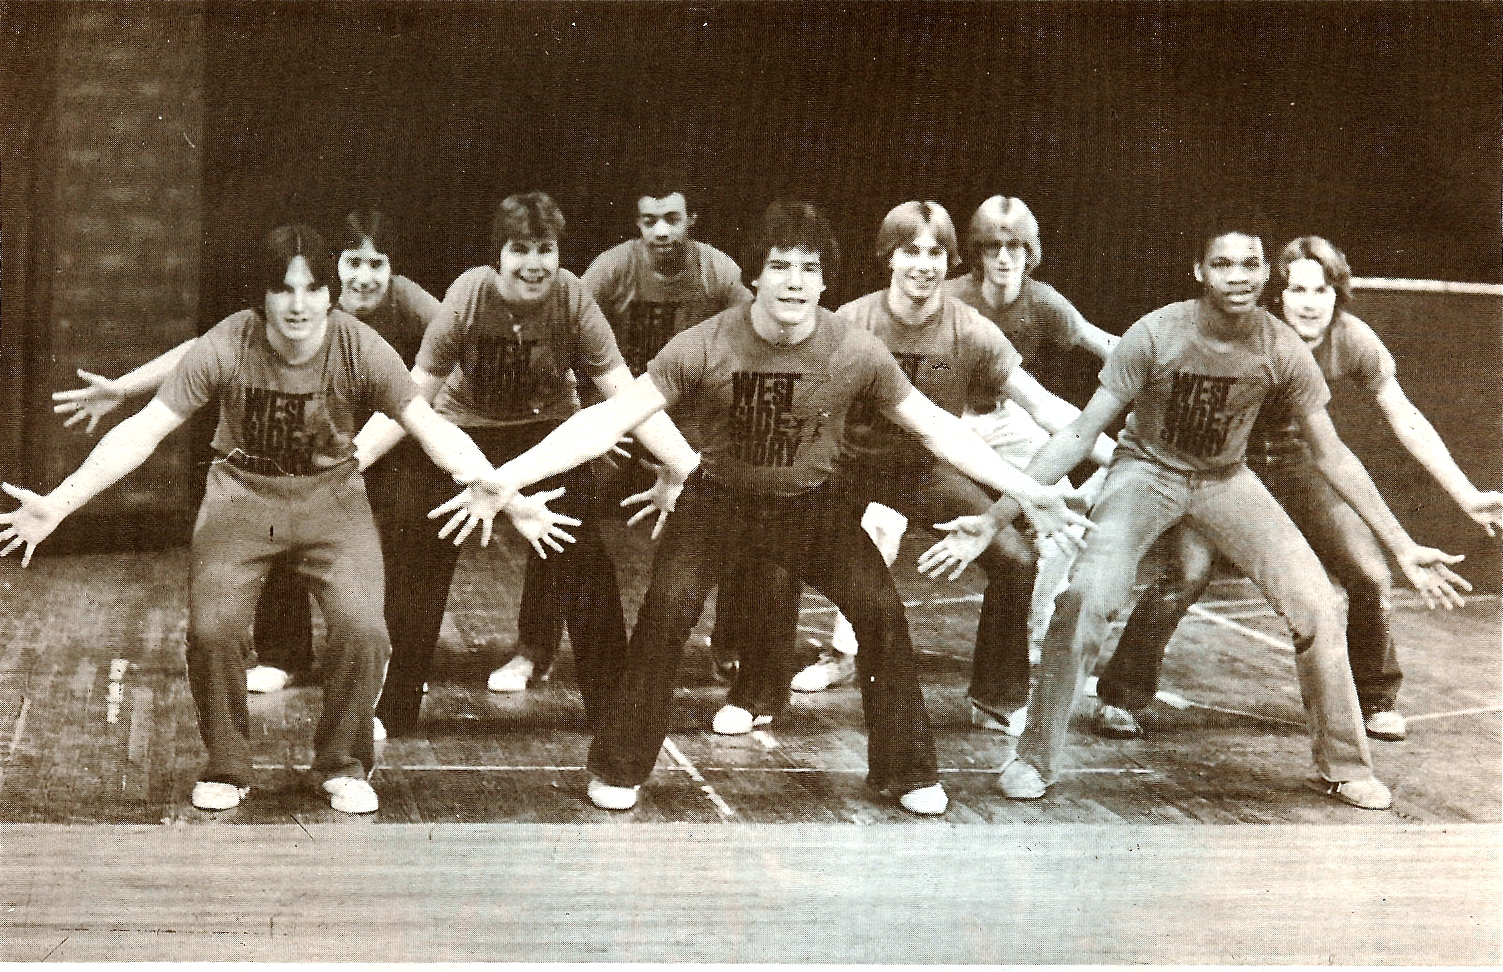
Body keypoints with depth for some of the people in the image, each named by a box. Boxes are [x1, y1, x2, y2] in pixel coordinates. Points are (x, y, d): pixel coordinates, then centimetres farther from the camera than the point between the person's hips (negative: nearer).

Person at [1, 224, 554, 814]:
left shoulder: (359, 350, -14)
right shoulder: (226, 348, -16)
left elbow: (429, 426, -10)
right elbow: (143, 431, -14)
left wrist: (482, 478, -32)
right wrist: (59, 504, -22)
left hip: (330, 496, 0)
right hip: (241, 494, 0)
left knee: (363, 630, -20)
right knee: (212, 628, -20)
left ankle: (342, 766, 8)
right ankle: (226, 767, 8)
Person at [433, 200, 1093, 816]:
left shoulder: (856, 353, -18)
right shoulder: (705, 348, -23)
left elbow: (936, 427, -6)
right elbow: (611, 418, -24)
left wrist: (1025, 491, -10)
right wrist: (505, 479, -33)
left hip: (808, 504, 2)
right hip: (717, 498, -1)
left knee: (880, 607, -14)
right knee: (666, 610, -23)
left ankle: (906, 768, 8)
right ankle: (618, 767, -3)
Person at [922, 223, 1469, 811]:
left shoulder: (1282, 350, -16)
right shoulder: (1156, 334, -23)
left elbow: (1331, 455, -3)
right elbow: (1081, 433, -18)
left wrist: (1403, 547, -3)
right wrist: (991, 520, -22)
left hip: (1224, 480, 3)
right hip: (1147, 471, -2)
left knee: (1315, 604, -11)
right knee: (1085, 597, -26)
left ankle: (1345, 767, 10)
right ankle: (1034, 760, -8)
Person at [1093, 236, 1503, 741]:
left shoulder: (1351, 340, -15)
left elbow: (1405, 419, -5)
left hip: (1298, 464, 4)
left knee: (1371, 576, -7)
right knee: (1187, 571, -24)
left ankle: (1376, 699, 19)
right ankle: (1118, 699, -8)